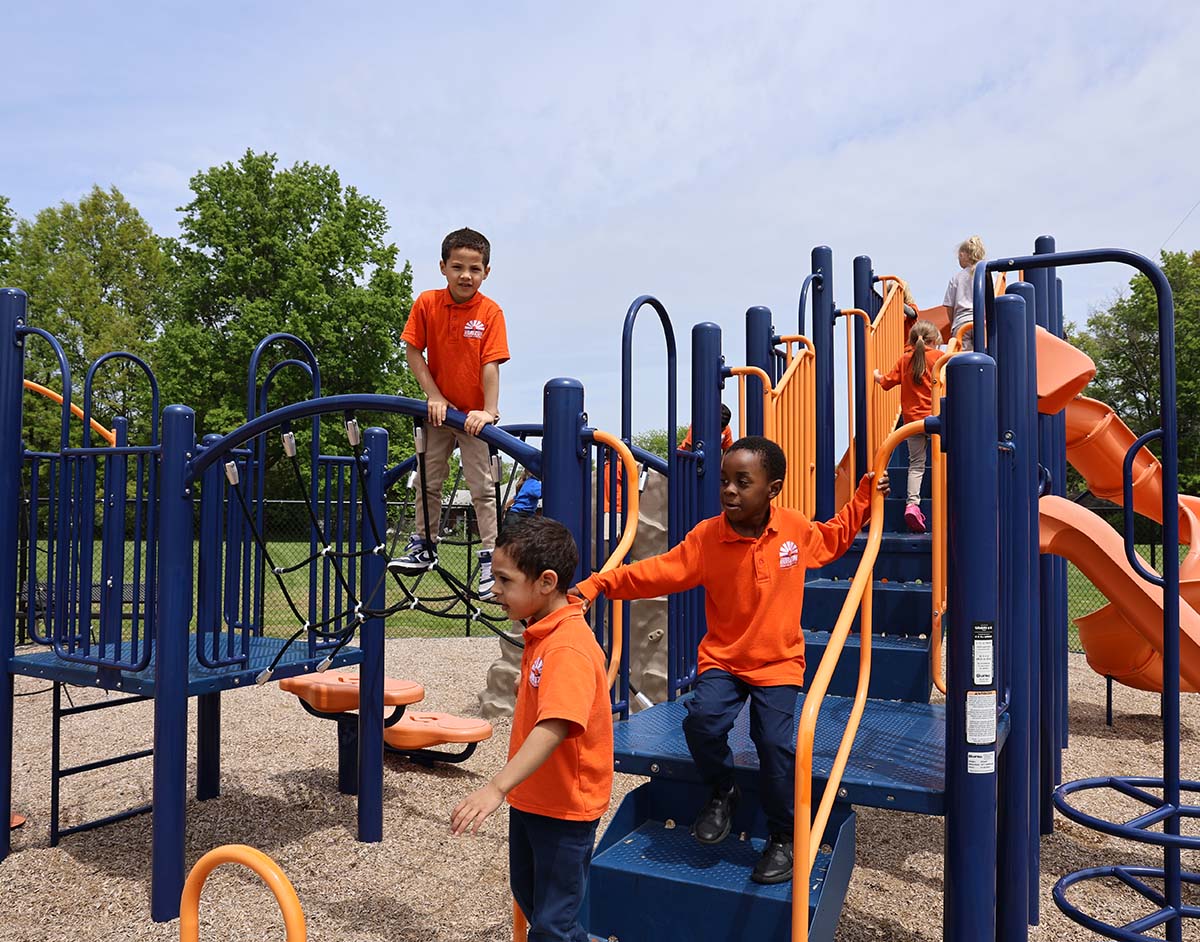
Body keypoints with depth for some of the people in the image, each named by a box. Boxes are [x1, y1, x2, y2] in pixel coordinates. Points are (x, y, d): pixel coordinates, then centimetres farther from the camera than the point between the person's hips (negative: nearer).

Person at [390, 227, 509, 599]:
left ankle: (490, 558, 8)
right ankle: (424, 545, 31)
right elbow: (413, 352, -4)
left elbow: (490, 365, -17)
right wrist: (434, 397, -11)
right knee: (428, 482, 14)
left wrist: (489, 410, -25)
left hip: (474, 415, -3)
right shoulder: (426, 303, -8)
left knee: (482, 487, 0)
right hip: (438, 410, 3)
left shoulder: (491, 312, -14)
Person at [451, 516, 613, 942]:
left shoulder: (568, 649, -30)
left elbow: (554, 728, -41)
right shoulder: (541, 634, 1)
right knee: (528, 895, 27)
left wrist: (496, 788, -46)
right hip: (531, 797, 10)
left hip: (564, 806, -10)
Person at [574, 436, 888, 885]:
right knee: (702, 719, -24)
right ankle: (722, 792, 11)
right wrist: (600, 584, -23)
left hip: (779, 662, 0)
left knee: (776, 742, -15)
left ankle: (782, 839, 13)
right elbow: (656, 572, -13)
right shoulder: (706, 536, -11)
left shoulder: (797, 528, -5)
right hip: (722, 658, 0)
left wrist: (863, 500, 9)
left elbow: (834, 539, 17)